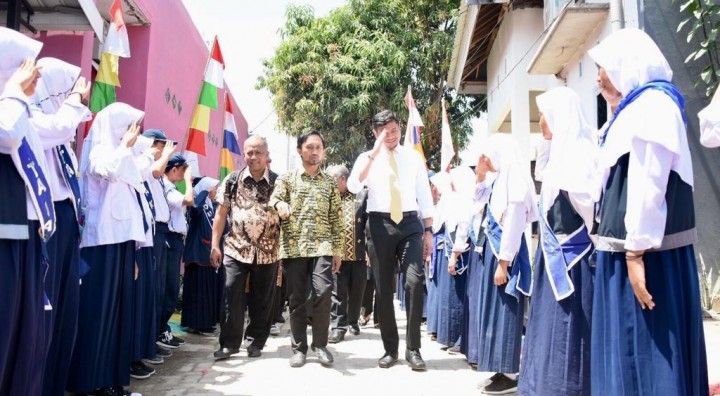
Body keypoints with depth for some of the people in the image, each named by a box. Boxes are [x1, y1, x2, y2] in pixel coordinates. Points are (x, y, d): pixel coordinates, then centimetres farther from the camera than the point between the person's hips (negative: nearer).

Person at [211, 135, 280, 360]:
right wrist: (215, 245, -1)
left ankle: (257, 341, 24)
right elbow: (221, 213, 4)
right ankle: (229, 342, 14)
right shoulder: (232, 180, 1)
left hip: (267, 252, 0)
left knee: (262, 299, 9)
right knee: (233, 297, 1)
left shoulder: (278, 182, -1)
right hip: (236, 249, 0)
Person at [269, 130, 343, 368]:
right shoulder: (287, 178, 10)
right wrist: (279, 203, -28)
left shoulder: (330, 183, 14)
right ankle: (298, 348, 15)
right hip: (293, 247, 0)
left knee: (322, 292, -14)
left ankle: (320, 344, 3)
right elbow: (273, 199, -3)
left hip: (322, 247, 0)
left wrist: (337, 250, 5)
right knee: (296, 298, 2)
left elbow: (336, 218, 11)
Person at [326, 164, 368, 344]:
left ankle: (353, 321, 32)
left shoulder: (363, 195, 0)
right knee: (338, 292, 1)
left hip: (359, 253, 0)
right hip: (337, 253, 0)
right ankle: (339, 327, 9)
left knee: (357, 291, 12)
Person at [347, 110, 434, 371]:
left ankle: (413, 349, 1)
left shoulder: (413, 158, 10)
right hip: (379, 224, 0)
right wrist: (374, 153, -18)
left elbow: (424, 196, 10)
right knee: (383, 288, 6)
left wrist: (428, 231, 4)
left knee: (415, 281, -13)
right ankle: (390, 349, 20)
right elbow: (353, 187, -14)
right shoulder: (367, 158, 5)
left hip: (410, 224, 0)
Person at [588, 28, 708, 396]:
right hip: (629, 248, 9)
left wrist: (635, 252, -22)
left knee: (649, 348, -2)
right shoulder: (637, 107, 19)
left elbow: (648, 185, -20)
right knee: (630, 346, 14)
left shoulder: (652, 103, -10)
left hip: (645, 251, -9)